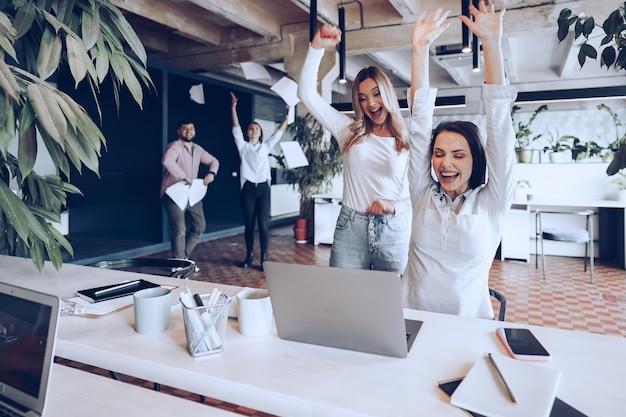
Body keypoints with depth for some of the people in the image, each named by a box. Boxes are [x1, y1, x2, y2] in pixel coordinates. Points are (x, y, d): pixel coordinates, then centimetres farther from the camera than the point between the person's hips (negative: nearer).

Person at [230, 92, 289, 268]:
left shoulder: (265, 146, 14)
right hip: (248, 188, 0)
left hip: (263, 188, 1)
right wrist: (233, 108, -5)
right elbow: (236, 129, 2)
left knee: (263, 224, -3)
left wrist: (287, 116, 4)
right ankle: (249, 256, 16)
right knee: (249, 224, 5)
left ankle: (264, 258, 1)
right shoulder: (243, 146, 10)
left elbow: (278, 132, 11)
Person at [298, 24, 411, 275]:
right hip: (350, 229, 1)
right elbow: (307, 94, 3)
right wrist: (316, 47, -2)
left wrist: (394, 206, -17)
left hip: (393, 233, 0)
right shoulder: (349, 132, 8)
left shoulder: (408, 141, 5)